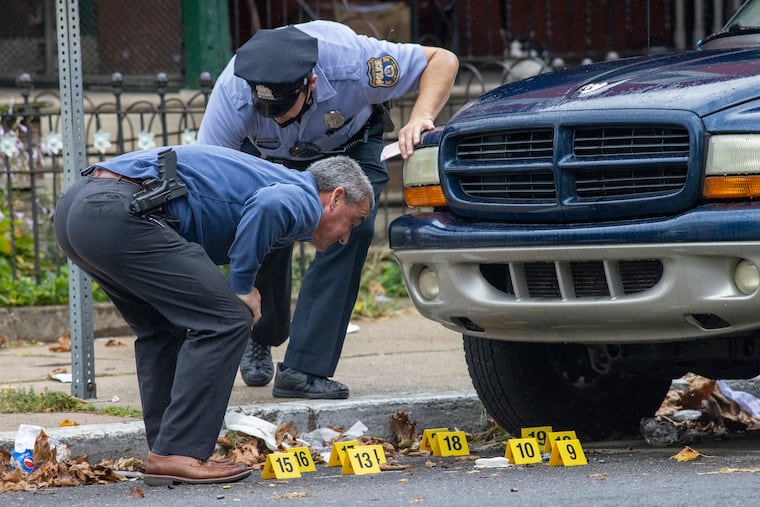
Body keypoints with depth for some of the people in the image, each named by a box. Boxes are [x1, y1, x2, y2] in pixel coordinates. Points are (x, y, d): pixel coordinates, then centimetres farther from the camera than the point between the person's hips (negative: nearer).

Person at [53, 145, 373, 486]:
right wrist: (242, 287, -8)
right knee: (225, 320, -3)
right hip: (119, 214, -10)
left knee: (162, 328, 24)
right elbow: (269, 205, -20)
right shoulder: (304, 203, 4)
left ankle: (165, 453, 21)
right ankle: (177, 454, -3)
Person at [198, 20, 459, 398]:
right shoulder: (232, 92, -39)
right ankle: (260, 338, 16)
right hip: (264, 153, 1)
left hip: (350, 143, -1)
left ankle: (303, 368, -23)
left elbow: (442, 61, -27)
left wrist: (420, 118, -46)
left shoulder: (351, 63, -41)